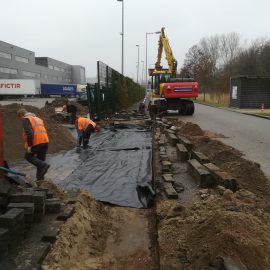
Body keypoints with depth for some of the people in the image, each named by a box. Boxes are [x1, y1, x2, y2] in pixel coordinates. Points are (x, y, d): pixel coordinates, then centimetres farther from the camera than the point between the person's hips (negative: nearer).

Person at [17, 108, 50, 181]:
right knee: (40, 160, 15)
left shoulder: (26, 120, -2)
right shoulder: (37, 119, 25)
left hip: (36, 142, -8)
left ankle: (43, 165, -7)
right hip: (45, 141, 8)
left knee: (28, 156, 12)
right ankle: (40, 178, 17)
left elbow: (29, 133, -17)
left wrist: (29, 145, -16)